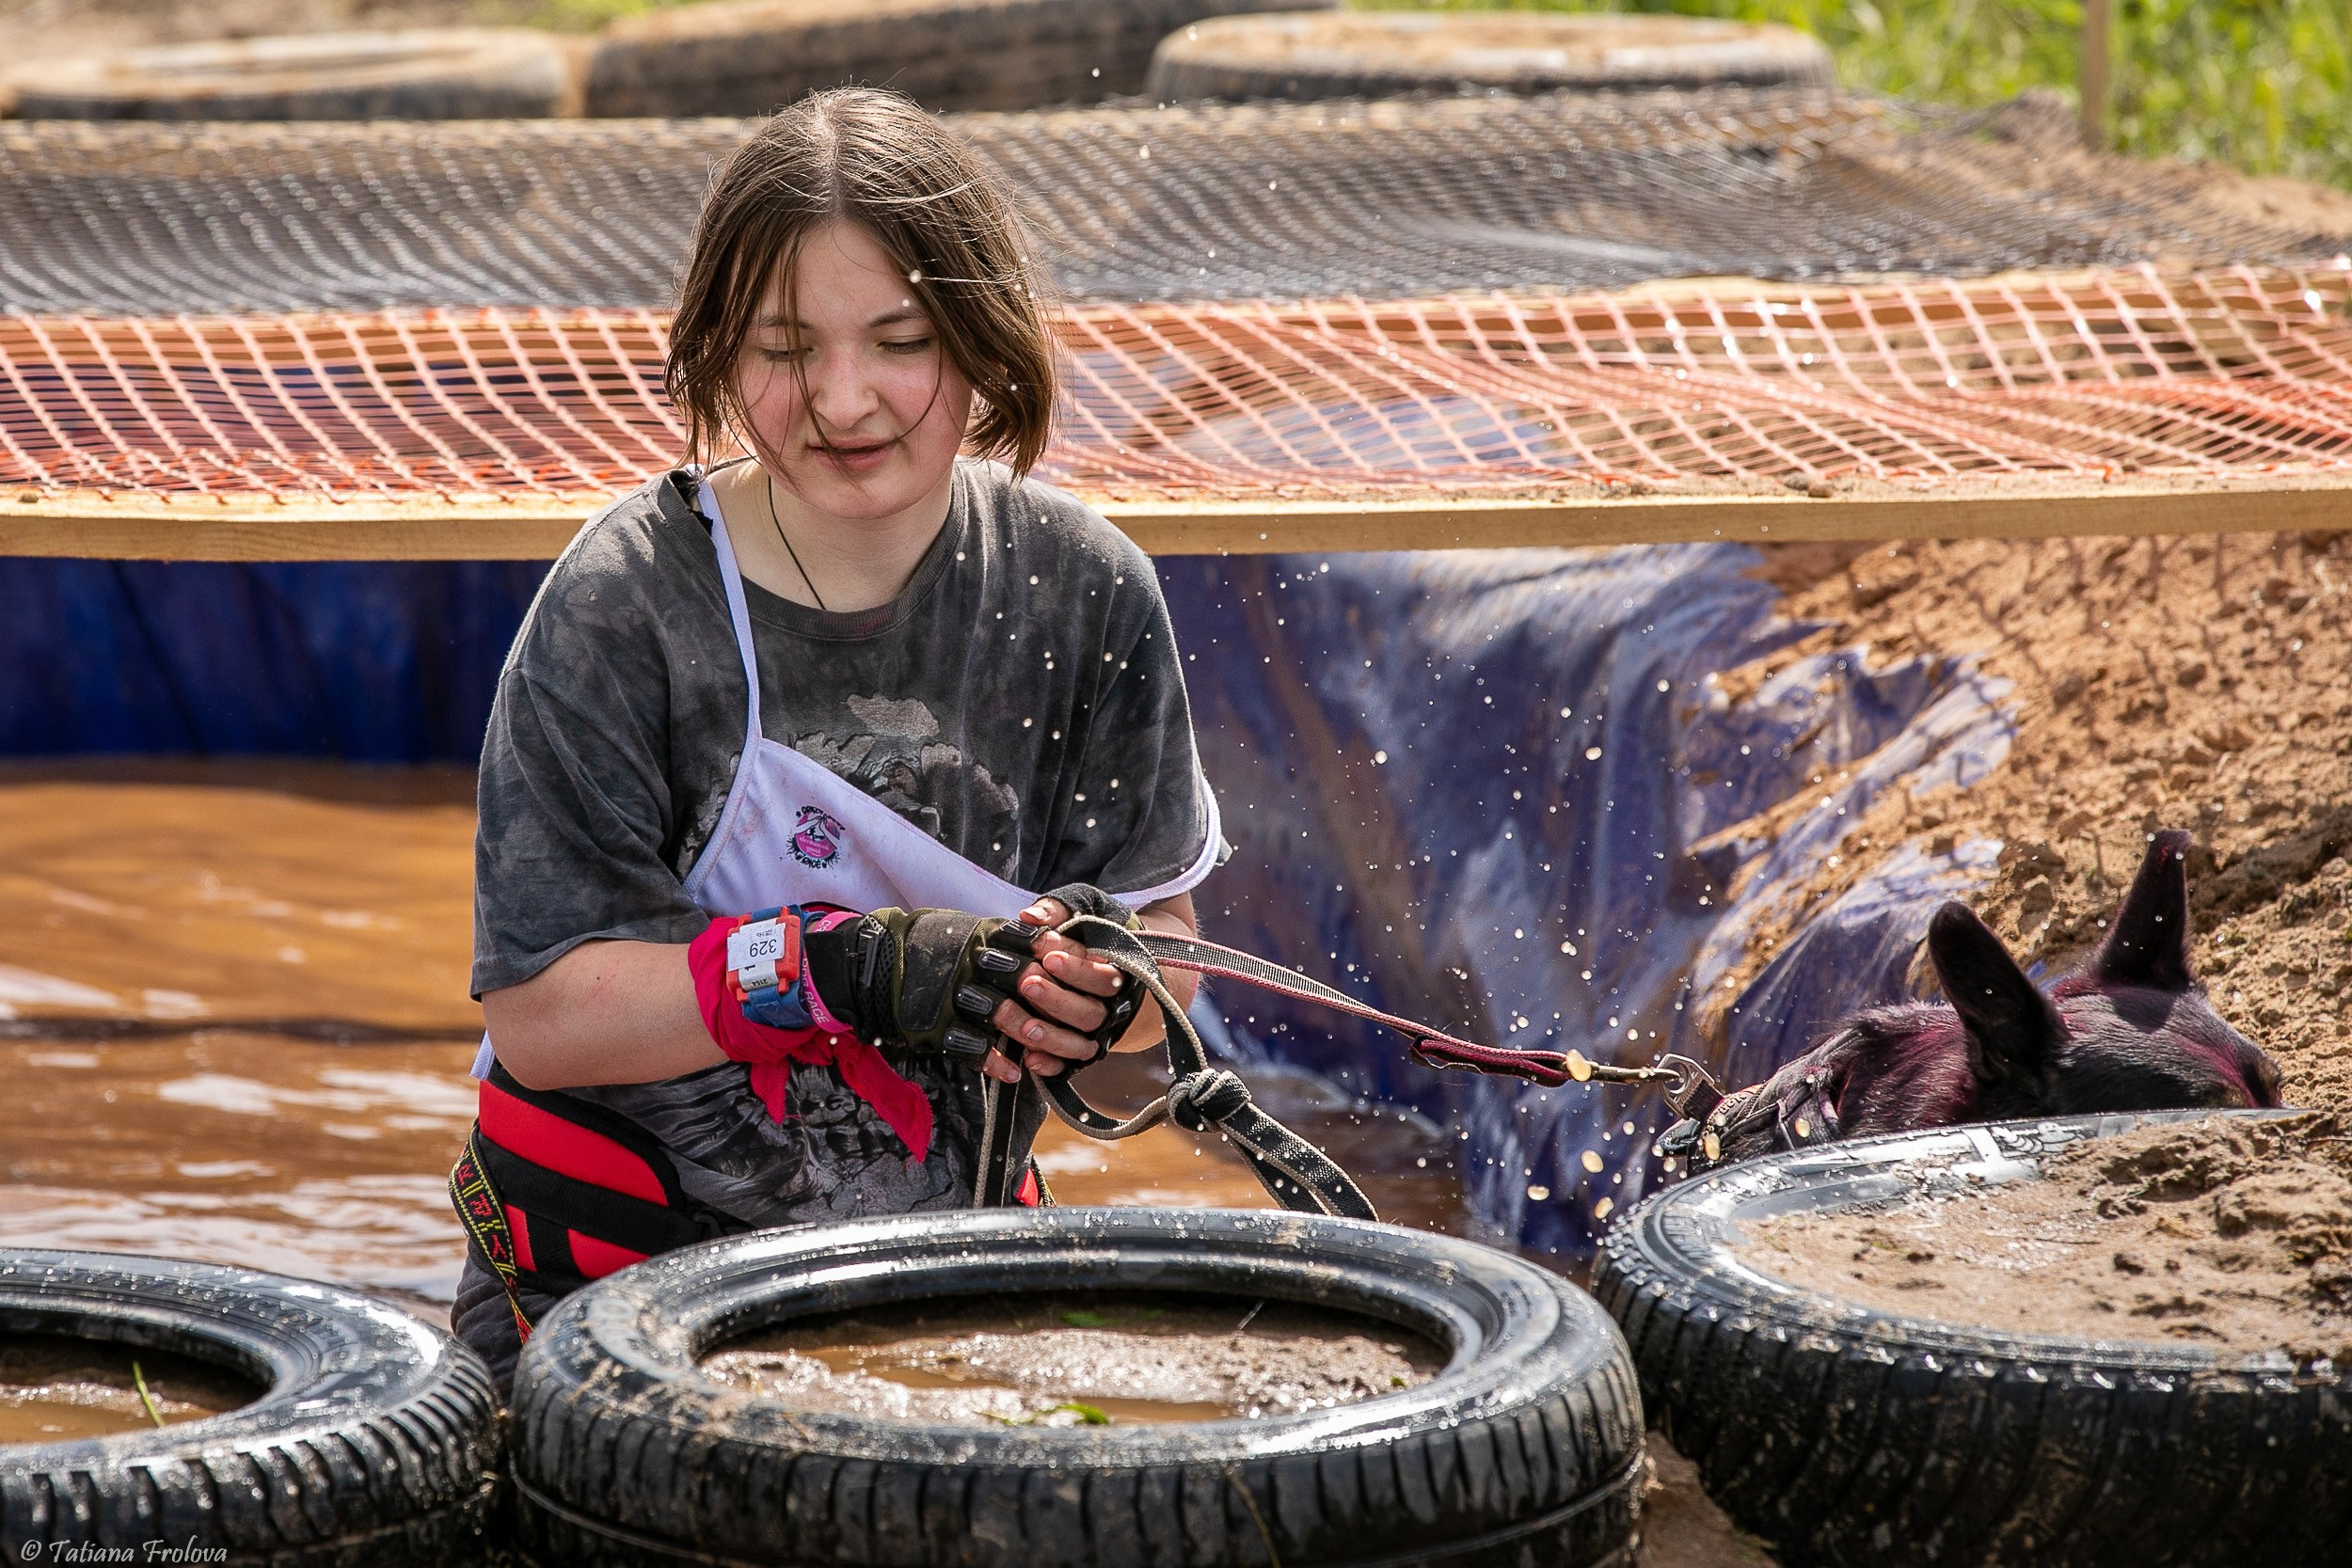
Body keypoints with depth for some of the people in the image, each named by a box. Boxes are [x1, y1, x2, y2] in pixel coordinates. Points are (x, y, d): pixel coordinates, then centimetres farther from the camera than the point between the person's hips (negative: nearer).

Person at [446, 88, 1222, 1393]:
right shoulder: (625, 602, -13)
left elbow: (1160, 925, 1)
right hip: (615, 1273, -2)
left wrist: (1094, 988, -22)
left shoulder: (1083, 591, -3)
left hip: (944, 1259, 3)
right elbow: (541, 1014, -16)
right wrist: (836, 968, -27)